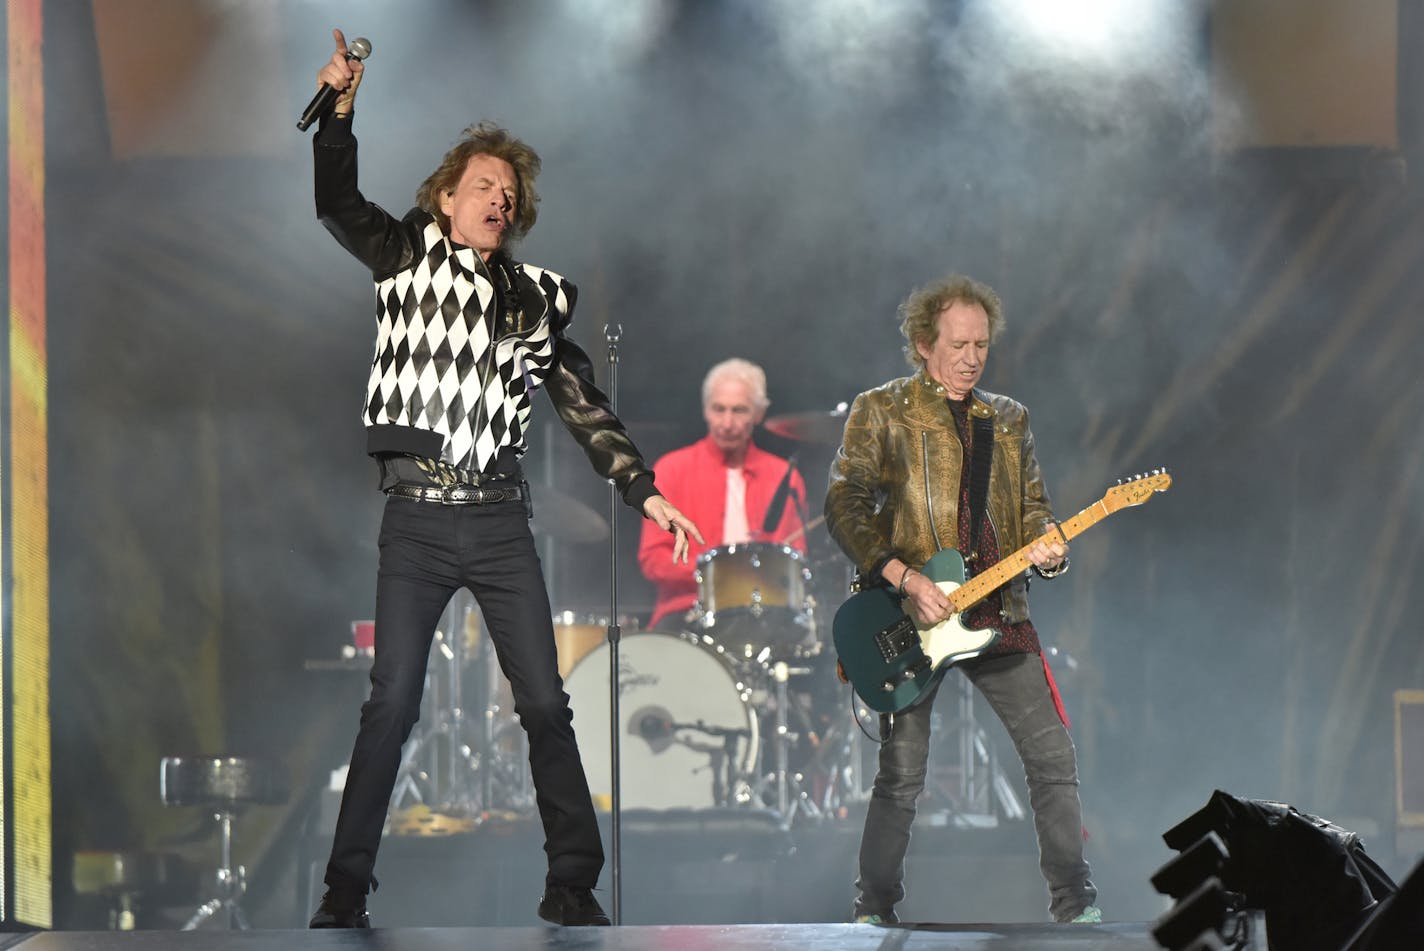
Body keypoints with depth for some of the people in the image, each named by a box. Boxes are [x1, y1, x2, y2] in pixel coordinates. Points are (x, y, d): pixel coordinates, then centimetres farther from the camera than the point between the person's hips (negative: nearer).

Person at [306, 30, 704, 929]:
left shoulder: (534, 297, 13)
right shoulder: (408, 258, 8)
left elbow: (585, 406, 15)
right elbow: (338, 202, -4)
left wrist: (645, 490, 9)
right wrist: (339, 110, -17)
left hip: (500, 519, 3)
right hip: (416, 518, -2)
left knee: (546, 702, -1)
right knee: (392, 704, -7)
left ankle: (573, 887, 4)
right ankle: (346, 890, -3)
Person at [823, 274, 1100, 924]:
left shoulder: (1008, 420, 16)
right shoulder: (881, 411, 2)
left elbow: (1032, 506, 19)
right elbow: (844, 507, -6)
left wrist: (1047, 545, -6)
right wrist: (905, 579, -16)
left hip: (998, 614, 4)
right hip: (911, 621, -4)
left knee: (1052, 756, 0)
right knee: (901, 777, -4)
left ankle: (1075, 903, 8)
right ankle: (873, 913, 8)